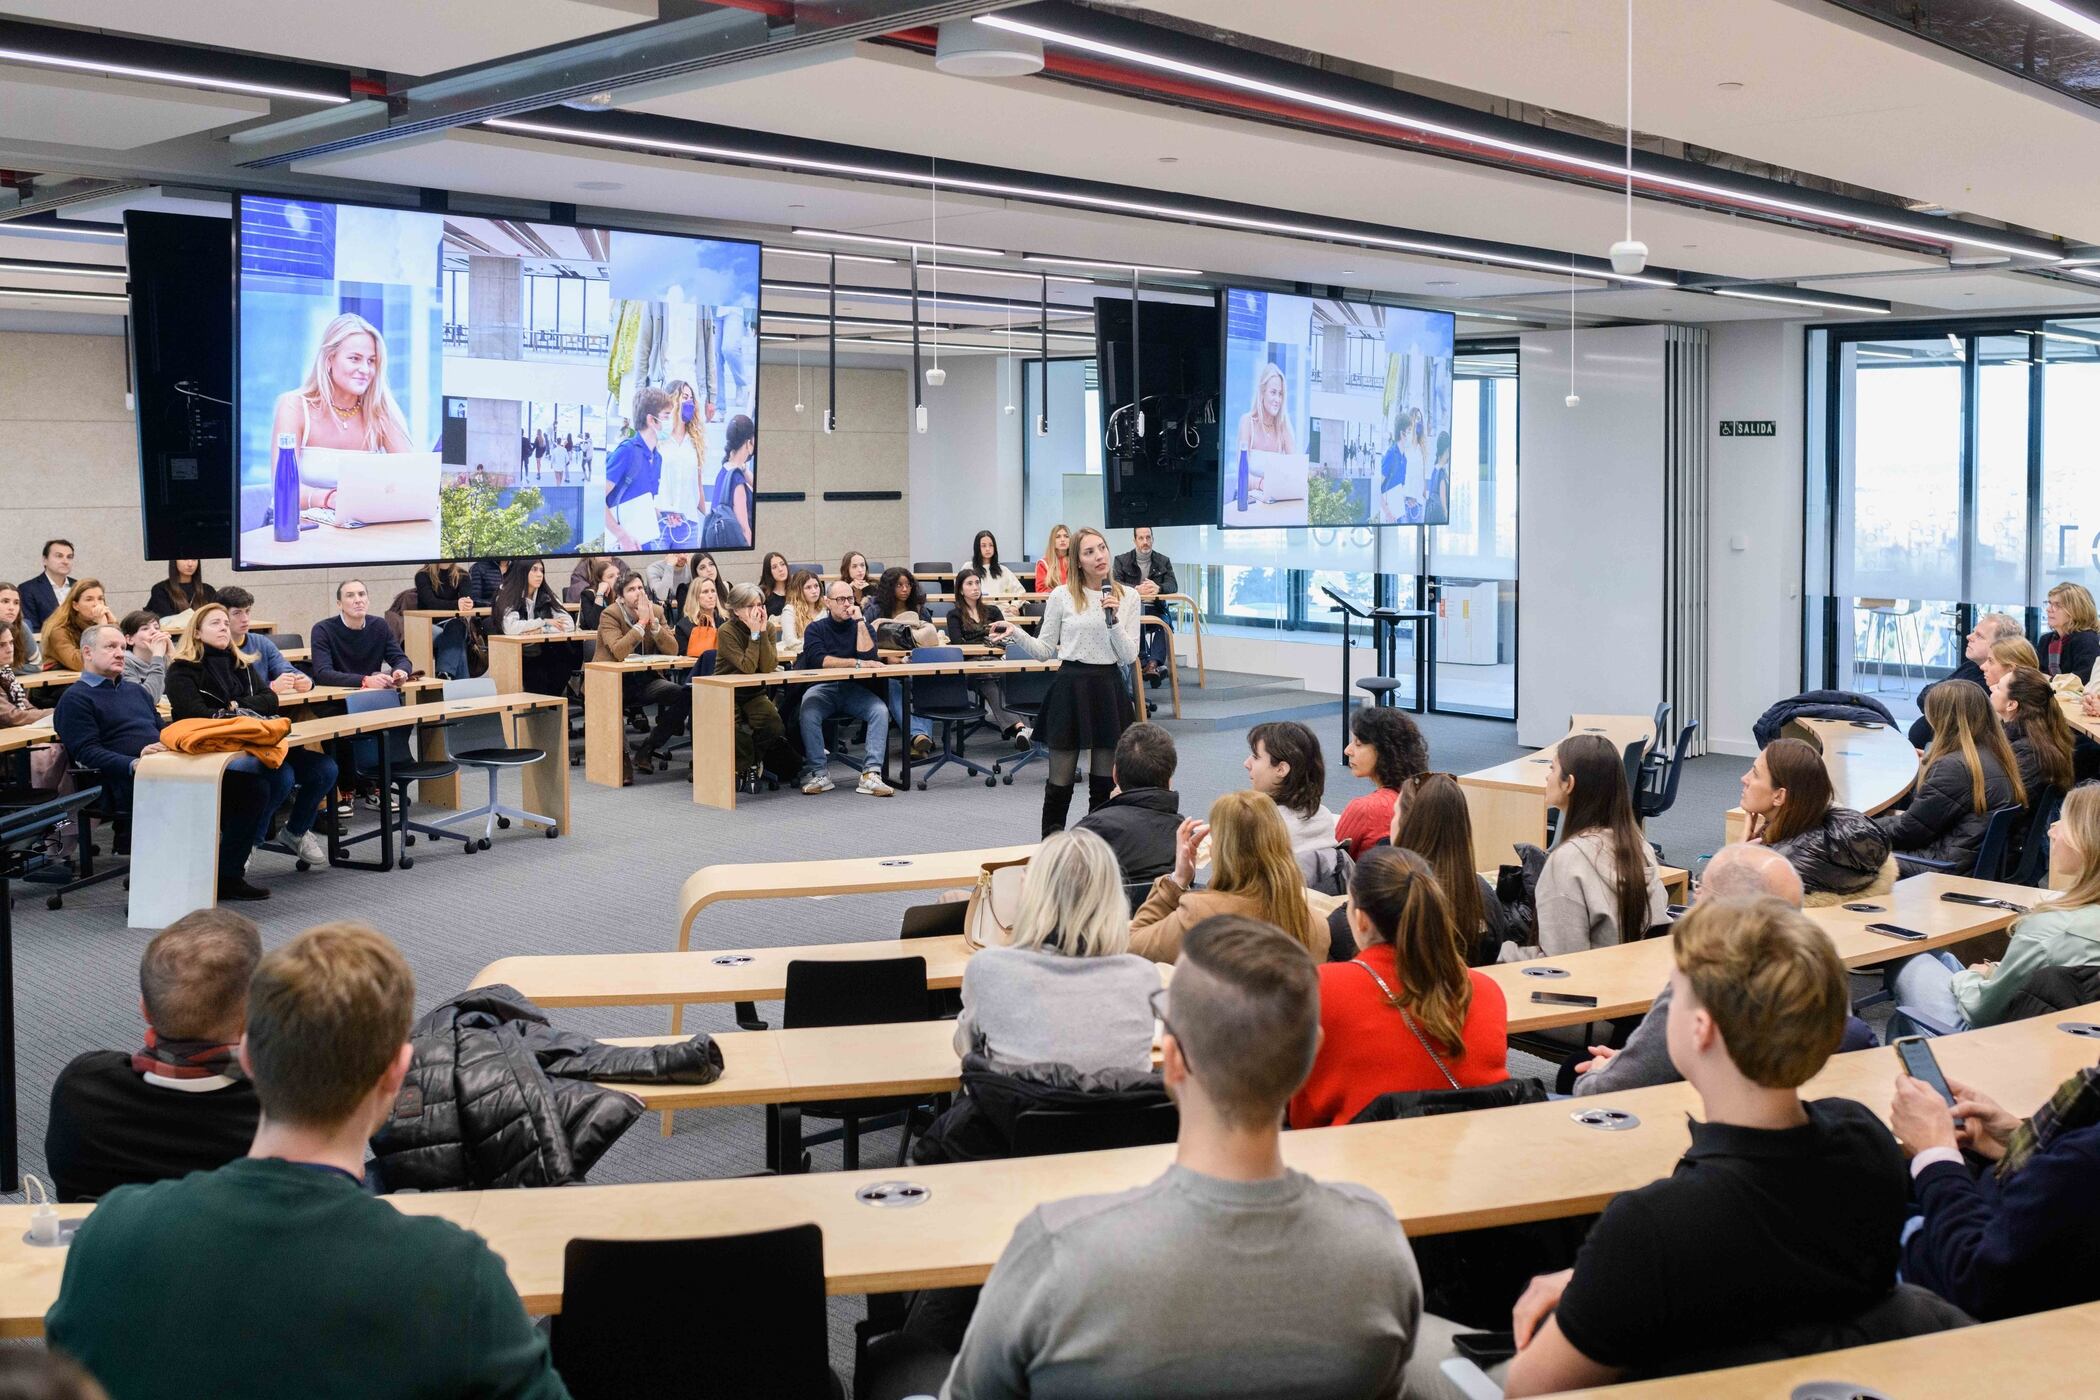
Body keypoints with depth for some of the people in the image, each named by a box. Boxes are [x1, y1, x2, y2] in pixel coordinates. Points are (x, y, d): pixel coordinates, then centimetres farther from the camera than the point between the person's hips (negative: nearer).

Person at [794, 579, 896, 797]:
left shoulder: (861, 627, 12)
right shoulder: (816, 628, 4)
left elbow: (868, 657, -6)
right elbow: (819, 660, -14)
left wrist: (860, 622, -8)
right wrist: (857, 663, -19)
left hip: (853, 689, 2)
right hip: (822, 688, -2)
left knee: (880, 710, -27)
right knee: (808, 712, -34)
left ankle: (871, 774, -32)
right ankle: (818, 773, -25)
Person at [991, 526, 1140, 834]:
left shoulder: (1126, 597, 3)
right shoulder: (1062, 597, -1)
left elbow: (1129, 656, 0)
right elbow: (1045, 651, 5)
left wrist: (1113, 620, -13)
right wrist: (1015, 634, -11)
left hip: (1108, 687, 2)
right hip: (1070, 685, -2)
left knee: (1104, 782, 8)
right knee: (1060, 783, 2)